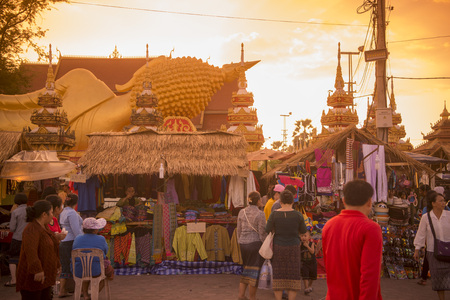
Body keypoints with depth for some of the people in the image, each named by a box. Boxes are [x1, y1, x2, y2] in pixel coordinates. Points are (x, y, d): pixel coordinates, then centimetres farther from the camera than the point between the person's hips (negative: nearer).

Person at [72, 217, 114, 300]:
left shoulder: (77, 239, -3)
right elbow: (105, 252, 5)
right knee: (109, 270, 30)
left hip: (79, 272, 3)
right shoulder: (101, 239, -11)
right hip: (96, 271, -3)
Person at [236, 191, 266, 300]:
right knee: (254, 272, 2)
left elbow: (239, 230, 9)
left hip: (244, 244, 6)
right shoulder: (260, 214, -13)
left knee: (247, 269, 18)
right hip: (256, 243, -6)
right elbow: (262, 232, -13)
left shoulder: (242, 212, 4)